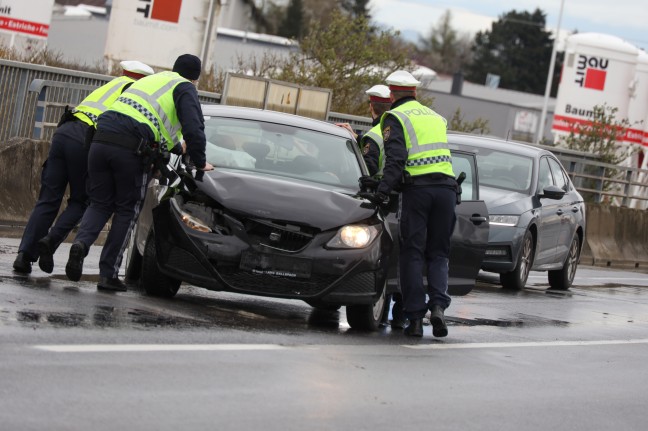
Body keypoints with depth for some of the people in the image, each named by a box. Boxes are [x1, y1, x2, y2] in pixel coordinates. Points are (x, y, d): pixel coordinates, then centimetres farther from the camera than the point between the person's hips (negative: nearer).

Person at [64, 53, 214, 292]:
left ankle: (81, 242, -14)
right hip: (131, 149, -6)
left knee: (100, 204, 15)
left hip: (101, 139, 6)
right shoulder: (184, 88, 10)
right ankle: (108, 274, 4)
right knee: (127, 210, 7)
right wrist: (200, 163, 11)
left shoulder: (149, 80, 33)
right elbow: (193, 129, -3)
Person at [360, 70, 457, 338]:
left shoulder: (395, 117, 5)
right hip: (446, 188, 4)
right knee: (438, 254, 10)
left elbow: (396, 159, -9)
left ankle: (415, 318, -1)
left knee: (412, 254, 2)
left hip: (416, 188, -4)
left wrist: (382, 191, -15)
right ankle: (438, 306, -11)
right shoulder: (436, 117, 26)